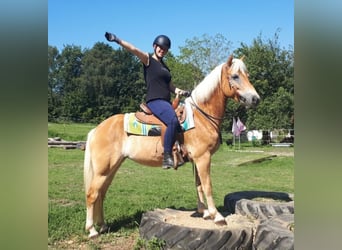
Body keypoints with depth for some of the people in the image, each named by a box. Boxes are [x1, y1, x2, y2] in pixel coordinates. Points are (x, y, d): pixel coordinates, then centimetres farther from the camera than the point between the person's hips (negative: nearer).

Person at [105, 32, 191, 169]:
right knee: (173, 121, -32)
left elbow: (170, 86, 25)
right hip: (155, 101, -9)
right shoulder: (148, 59, 3)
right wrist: (117, 40, -26)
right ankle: (167, 156, -29)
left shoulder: (164, 66, 23)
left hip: (166, 102, 9)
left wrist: (183, 92, 10)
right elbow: (134, 49, -13)